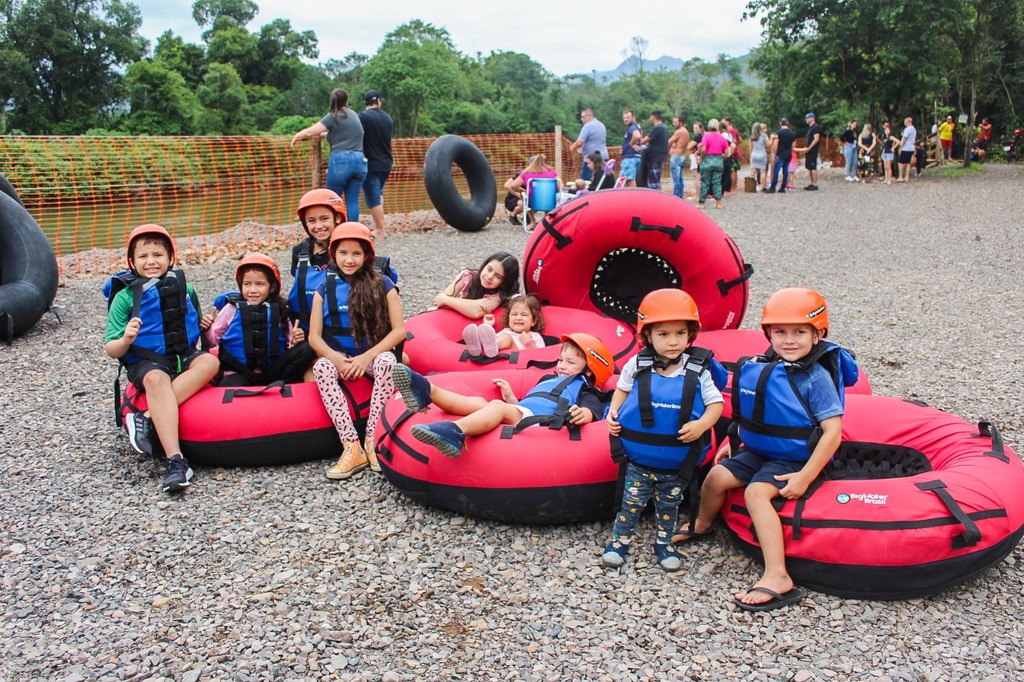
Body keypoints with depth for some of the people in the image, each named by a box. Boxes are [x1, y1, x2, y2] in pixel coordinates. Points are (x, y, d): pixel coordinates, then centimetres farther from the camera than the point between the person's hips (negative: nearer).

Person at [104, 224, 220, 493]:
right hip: (145, 363, -3)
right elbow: (111, 349, -4)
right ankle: (175, 461, -47)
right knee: (157, 379, -37)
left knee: (210, 362, -29)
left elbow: (198, 326, 27)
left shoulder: (184, 289, 11)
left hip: (184, 357, 4)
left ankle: (146, 419, -32)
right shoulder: (125, 297, 0)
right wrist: (125, 340, -24)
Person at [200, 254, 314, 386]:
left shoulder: (277, 310, 7)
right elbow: (214, 339, 8)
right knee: (231, 388, -40)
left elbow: (289, 342, 11)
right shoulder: (232, 308, 3)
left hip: (272, 371, 4)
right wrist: (207, 329, -12)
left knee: (305, 349, -18)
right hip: (239, 373, -4)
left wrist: (294, 341, -11)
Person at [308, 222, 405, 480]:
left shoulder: (382, 284, 0)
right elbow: (314, 336, 0)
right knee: (321, 367, -32)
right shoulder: (325, 289, 5)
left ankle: (373, 440, -28)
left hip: (375, 355, -2)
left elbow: (399, 330, -6)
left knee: (387, 362, -36)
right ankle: (352, 447, -35)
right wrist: (337, 359, -19)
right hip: (339, 358, 2)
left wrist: (367, 357, -17)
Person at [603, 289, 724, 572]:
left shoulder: (698, 371, -10)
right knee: (632, 502, 9)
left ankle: (663, 543, 38)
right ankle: (619, 541, 27)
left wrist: (702, 424, -23)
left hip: (677, 462, 1)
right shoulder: (637, 365, -8)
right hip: (639, 460, -1)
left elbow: (716, 403, -6)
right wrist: (613, 412, -5)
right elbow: (622, 389, 10)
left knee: (669, 505, 19)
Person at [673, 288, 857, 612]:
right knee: (717, 476, -3)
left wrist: (805, 476, -24)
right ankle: (701, 526, 30)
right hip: (758, 452, 7)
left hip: (793, 459, -7)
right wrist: (733, 443, 12)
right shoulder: (761, 367, 2)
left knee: (756, 491, -28)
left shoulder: (816, 378, -18)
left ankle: (777, 577, -33)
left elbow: (833, 431, -21)